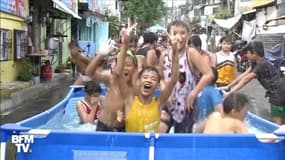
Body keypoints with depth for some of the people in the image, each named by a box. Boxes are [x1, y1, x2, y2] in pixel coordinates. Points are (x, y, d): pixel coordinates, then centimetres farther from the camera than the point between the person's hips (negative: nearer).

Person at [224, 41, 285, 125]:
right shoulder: (256, 63, 11)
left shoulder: (263, 64, -18)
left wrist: (232, 91, -19)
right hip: (277, 93, 10)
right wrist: (228, 86, 9)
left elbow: (246, 79, -20)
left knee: (277, 122, -7)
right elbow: (243, 75, 11)